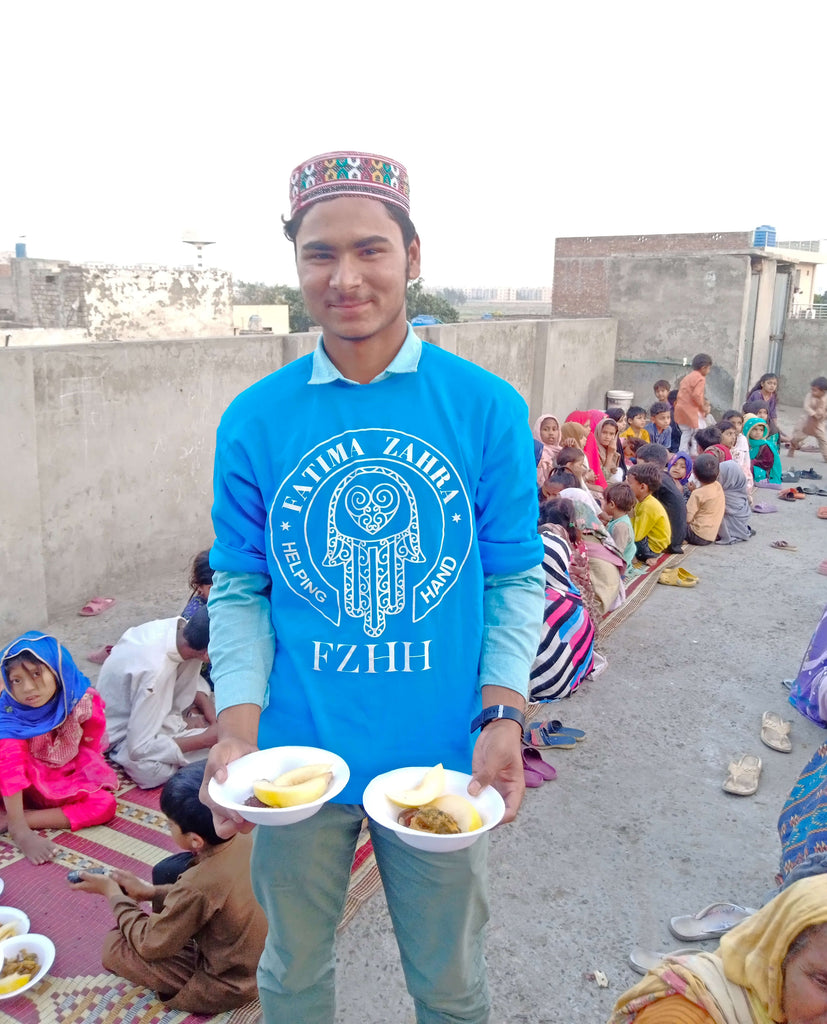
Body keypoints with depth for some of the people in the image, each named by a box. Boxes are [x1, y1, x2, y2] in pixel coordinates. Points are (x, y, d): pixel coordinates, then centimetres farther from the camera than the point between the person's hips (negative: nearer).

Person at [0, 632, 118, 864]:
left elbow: (90, 745, -8)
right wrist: (22, 833, -43)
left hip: (68, 777, 3)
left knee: (104, 804, -22)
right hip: (30, 781, -3)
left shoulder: (82, 699, -23)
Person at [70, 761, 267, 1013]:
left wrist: (114, 894, -6)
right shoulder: (247, 840, -13)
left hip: (225, 986, -7)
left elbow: (150, 944, -17)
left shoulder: (197, 885, -34)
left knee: (114, 947, -3)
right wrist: (151, 892, 2)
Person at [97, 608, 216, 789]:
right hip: (123, 734, -7)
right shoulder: (156, 670, -40)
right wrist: (208, 738, -28)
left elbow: (191, 680, 5)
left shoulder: (175, 625, -18)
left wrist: (210, 711, -11)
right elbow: (139, 748, -33)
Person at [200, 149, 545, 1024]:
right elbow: (239, 589, -1)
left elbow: (516, 580, -4)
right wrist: (236, 728, -13)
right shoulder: (254, 419, -5)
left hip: (442, 757, 0)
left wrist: (503, 716, -14)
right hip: (299, 755, 1)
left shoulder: (486, 407, -8)